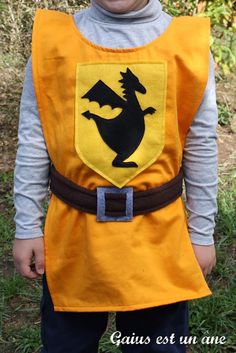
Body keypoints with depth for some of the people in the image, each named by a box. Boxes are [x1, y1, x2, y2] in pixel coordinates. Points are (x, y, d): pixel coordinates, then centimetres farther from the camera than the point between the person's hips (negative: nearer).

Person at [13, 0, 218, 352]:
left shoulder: (189, 45, -4)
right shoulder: (52, 39, -3)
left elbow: (201, 150, 1)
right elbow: (33, 143, 1)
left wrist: (202, 233, 5)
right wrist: (27, 227, 2)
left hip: (157, 235, 0)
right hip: (72, 234, 1)